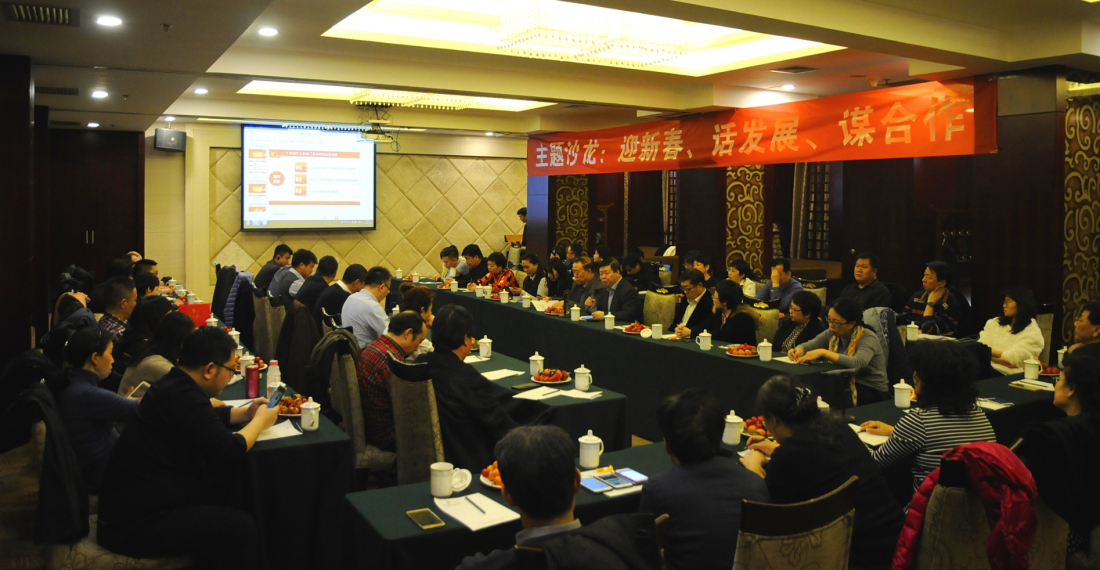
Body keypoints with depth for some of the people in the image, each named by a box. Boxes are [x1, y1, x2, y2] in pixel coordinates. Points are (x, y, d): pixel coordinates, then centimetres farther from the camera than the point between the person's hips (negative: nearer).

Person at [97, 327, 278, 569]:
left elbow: (205, 419, 27)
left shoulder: (175, 385, 7)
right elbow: (228, 455, -26)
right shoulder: (184, 396, -22)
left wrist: (245, 413, 12)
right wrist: (260, 421, -10)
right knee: (241, 527, -15)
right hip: (134, 522, -11)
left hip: (133, 505, 11)